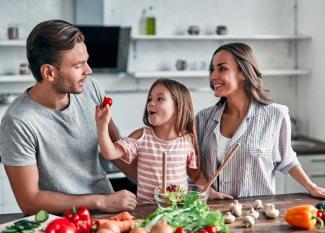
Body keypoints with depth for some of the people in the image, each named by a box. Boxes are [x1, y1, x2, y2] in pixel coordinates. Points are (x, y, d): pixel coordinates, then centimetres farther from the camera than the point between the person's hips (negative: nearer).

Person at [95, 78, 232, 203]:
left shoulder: (188, 139, 0)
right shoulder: (141, 136, -2)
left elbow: (196, 176, 12)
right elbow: (110, 153, -12)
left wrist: (212, 193, -1)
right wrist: (102, 125, -23)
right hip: (146, 207, 0)